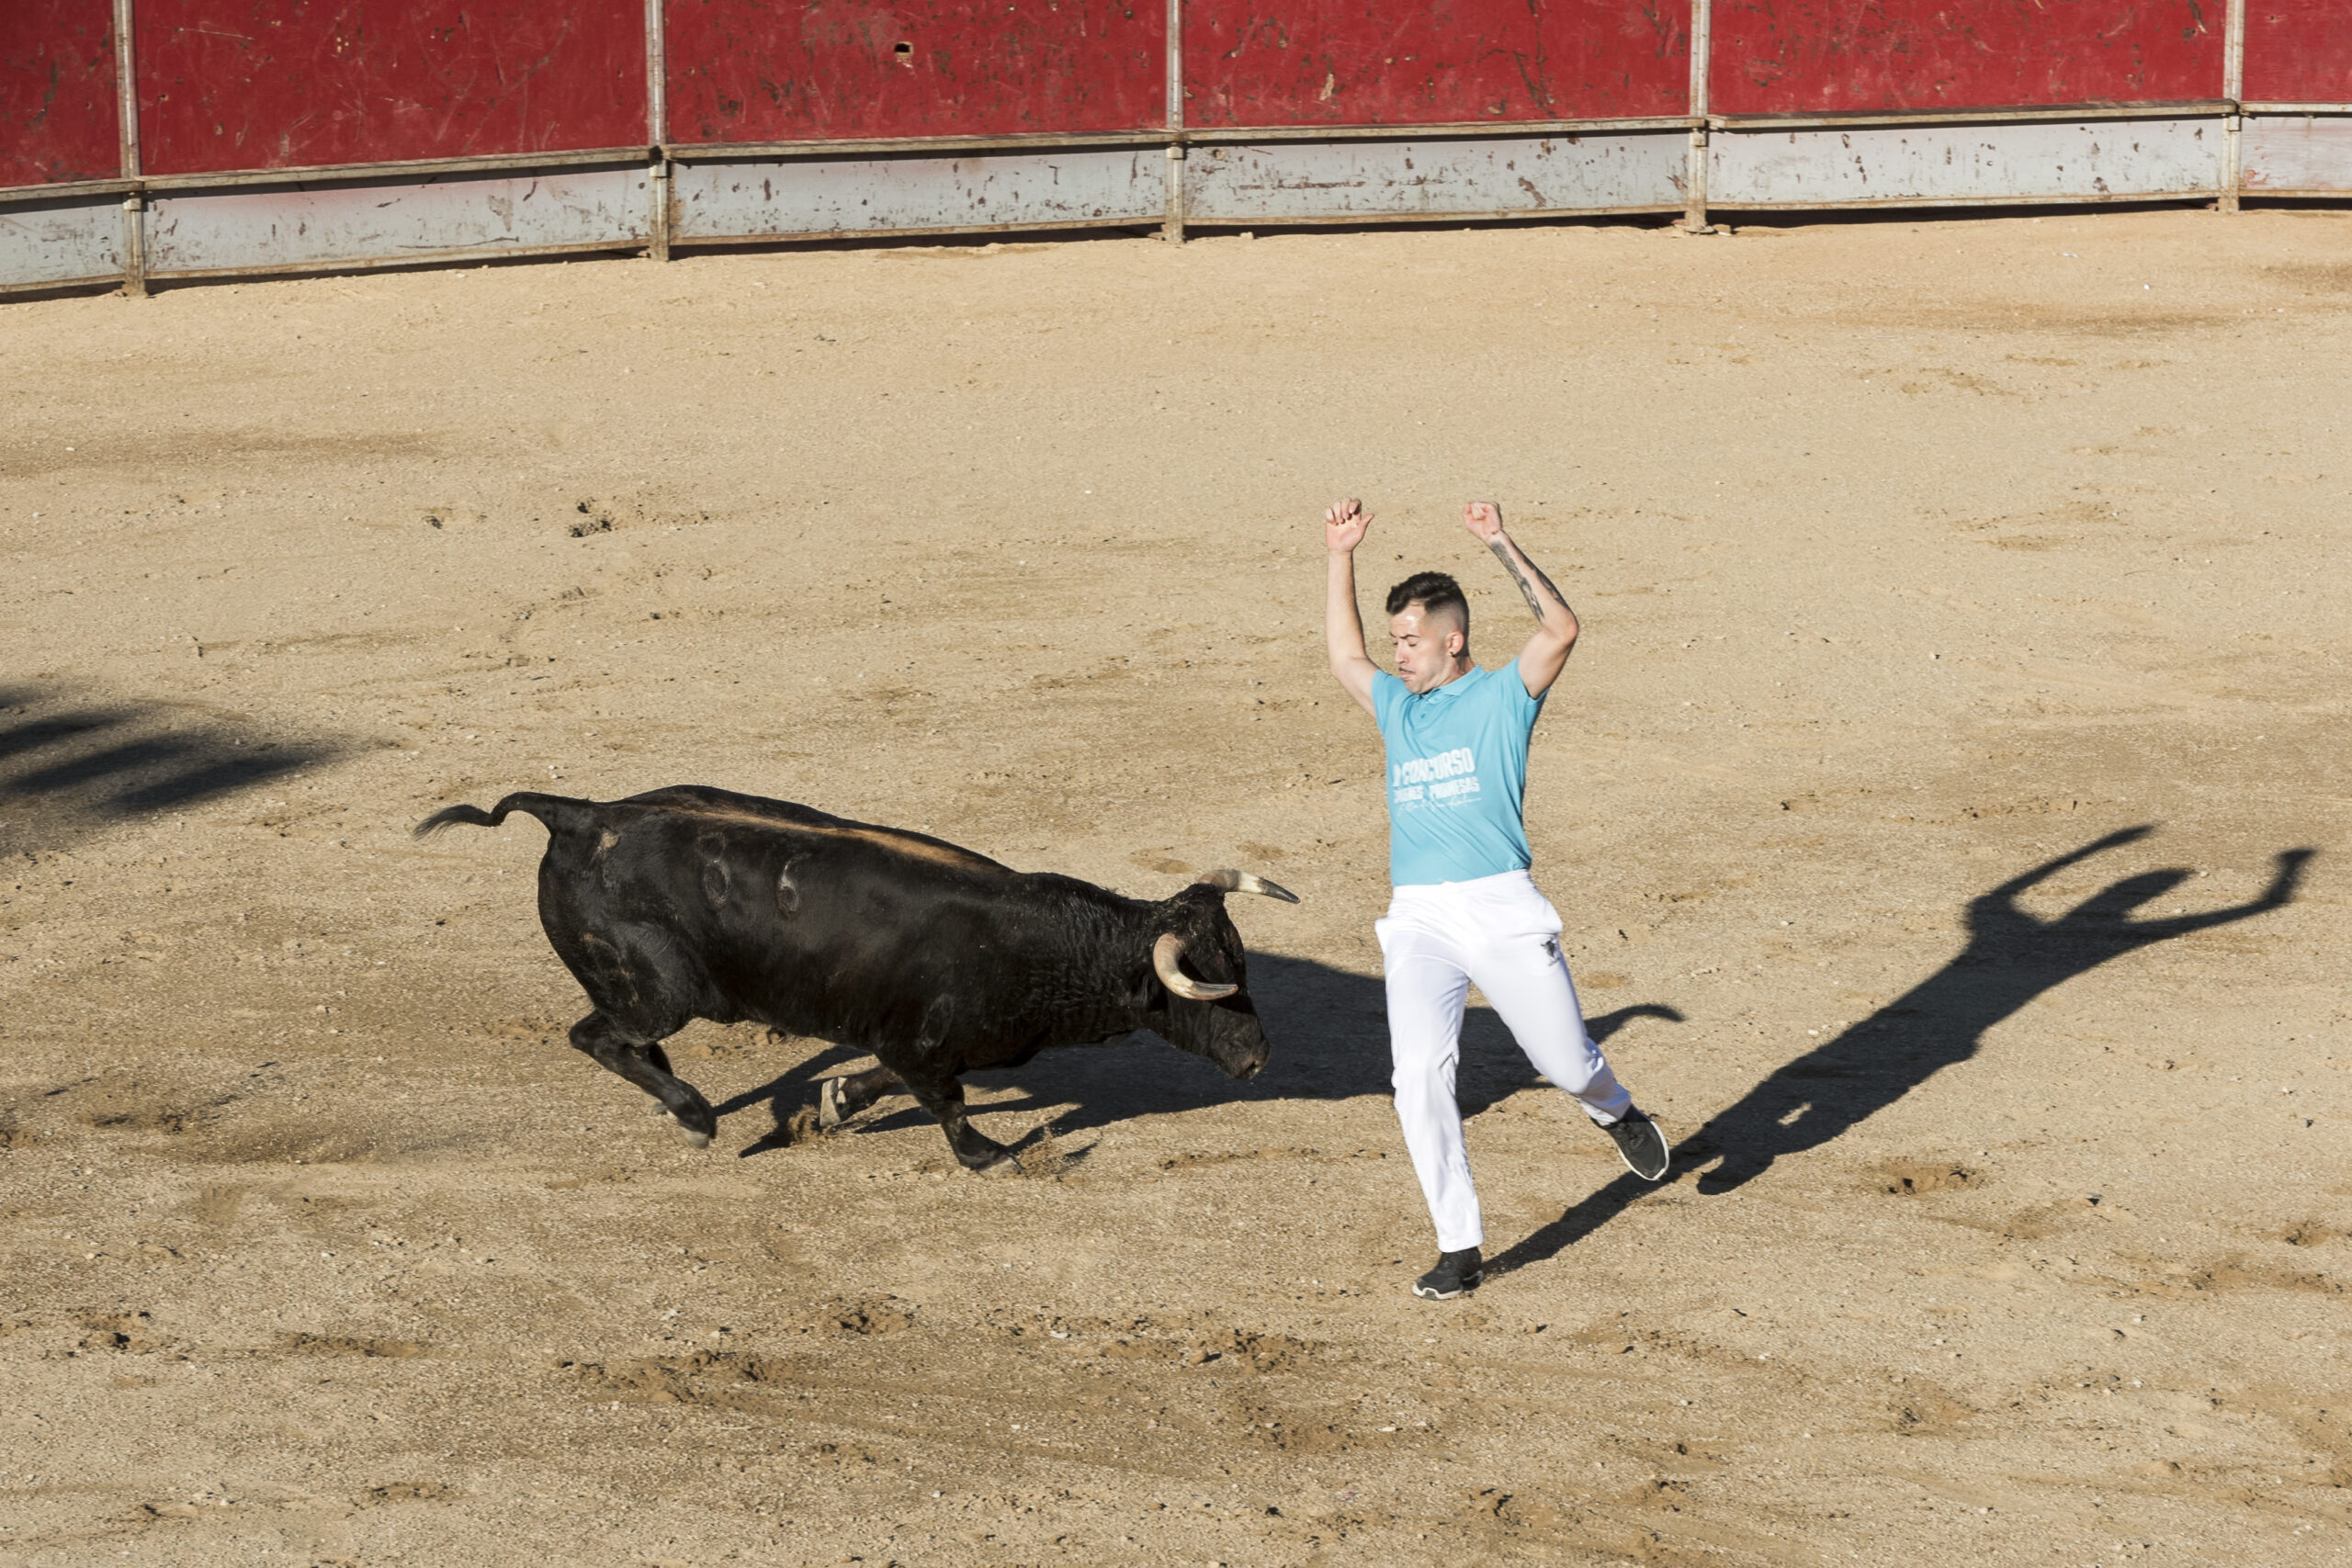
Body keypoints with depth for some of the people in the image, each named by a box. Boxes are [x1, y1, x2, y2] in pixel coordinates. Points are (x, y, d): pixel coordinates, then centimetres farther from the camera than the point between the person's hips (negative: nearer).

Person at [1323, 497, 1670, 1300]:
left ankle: (1616, 1111, 43)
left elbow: (1561, 628, -13)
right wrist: (1341, 557, 26)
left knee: (1567, 1064, 4)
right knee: (1418, 1073, -15)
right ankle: (1459, 1248, -10)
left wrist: (1501, 544, -17)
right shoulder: (1398, 705, 18)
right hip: (1418, 919, 3)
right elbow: (1344, 657, 34)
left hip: (1503, 909, -3)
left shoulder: (1503, 695, 3)